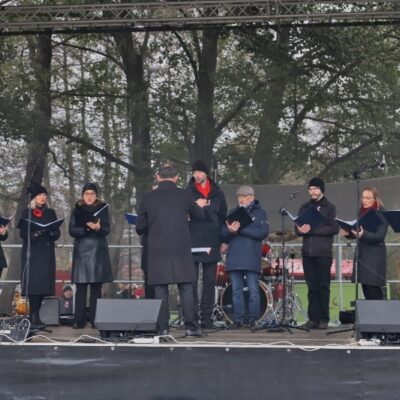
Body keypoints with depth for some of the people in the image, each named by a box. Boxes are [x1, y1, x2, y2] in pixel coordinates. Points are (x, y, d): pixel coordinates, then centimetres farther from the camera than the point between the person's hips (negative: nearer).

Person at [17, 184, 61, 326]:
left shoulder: (51, 213, 14)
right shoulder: (27, 213, 6)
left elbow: (57, 233, 8)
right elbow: (23, 233, -2)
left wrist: (51, 232, -14)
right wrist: (34, 233, -21)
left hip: (46, 252, 3)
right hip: (31, 252, -3)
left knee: (44, 282, -4)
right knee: (33, 282, -11)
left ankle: (35, 314, 2)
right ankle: (34, 316, -12)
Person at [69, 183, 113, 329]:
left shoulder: (102, 209, 8)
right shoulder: (77, 210, 10)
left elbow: (106, 230, -2)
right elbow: (72, 230, 1)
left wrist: (98, 228, -24)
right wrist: (86, 228, -16)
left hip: (98, 252, 0)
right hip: (81, 251, 0)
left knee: (96, 288, -2)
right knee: (80, 287, -3)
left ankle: (95, 320, 0)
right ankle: (79, 321, -2)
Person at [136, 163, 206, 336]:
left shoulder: (148, 197, 1)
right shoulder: (184, 195, 0)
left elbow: (140, 228, 7)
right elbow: (200, 215, 15)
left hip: (157, 251, 1)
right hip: (181, 250, 0)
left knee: (160, 290, 4)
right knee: (186, 289, 4)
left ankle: (162, 328, 3)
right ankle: (190, 325, 0)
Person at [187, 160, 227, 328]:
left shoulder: (217, 193, 11)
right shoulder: (188, 192, 5)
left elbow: (223, 216, 14)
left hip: (211, 243, 2)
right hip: (192, 243, -2)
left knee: (210, 282, 4)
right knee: (191, 281, -5)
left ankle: (207, 317, 8)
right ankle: (192, 316, -3)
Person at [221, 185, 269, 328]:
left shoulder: (260, 213, 8)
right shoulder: (233, 213, 18)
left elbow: (263, 232, -9)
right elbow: (223, 235, 10)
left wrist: (241, 229, -13)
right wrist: (230, 231, -14)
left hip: (252, 259, -3)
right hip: (234, 259, 3)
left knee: (253, 290, -4)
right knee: (236, 291, 4)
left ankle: (253, 319, 1)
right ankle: (238, 319, 8)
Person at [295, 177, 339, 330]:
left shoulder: (329, 207, 4)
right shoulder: (304, 207, 15)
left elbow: (334, 228, -8)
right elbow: (297, 228, 11)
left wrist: (312, 230, -15)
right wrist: (301, 230, -14)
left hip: (323, 253, -3)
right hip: (307, 252, 4)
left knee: (323, 286, -3)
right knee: (312, 287, 3)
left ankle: (323, 319, 0)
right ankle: (313, 318, 5)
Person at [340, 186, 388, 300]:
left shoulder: (381, 214, -7)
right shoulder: (361, 213, 11)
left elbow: (380, 236, -16)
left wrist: (363, 235, -31)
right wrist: (348, 233, -5)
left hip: (375, 256, -7)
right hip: (362, 254, 7)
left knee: (373, 290, -11)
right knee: (366, 288, 7)